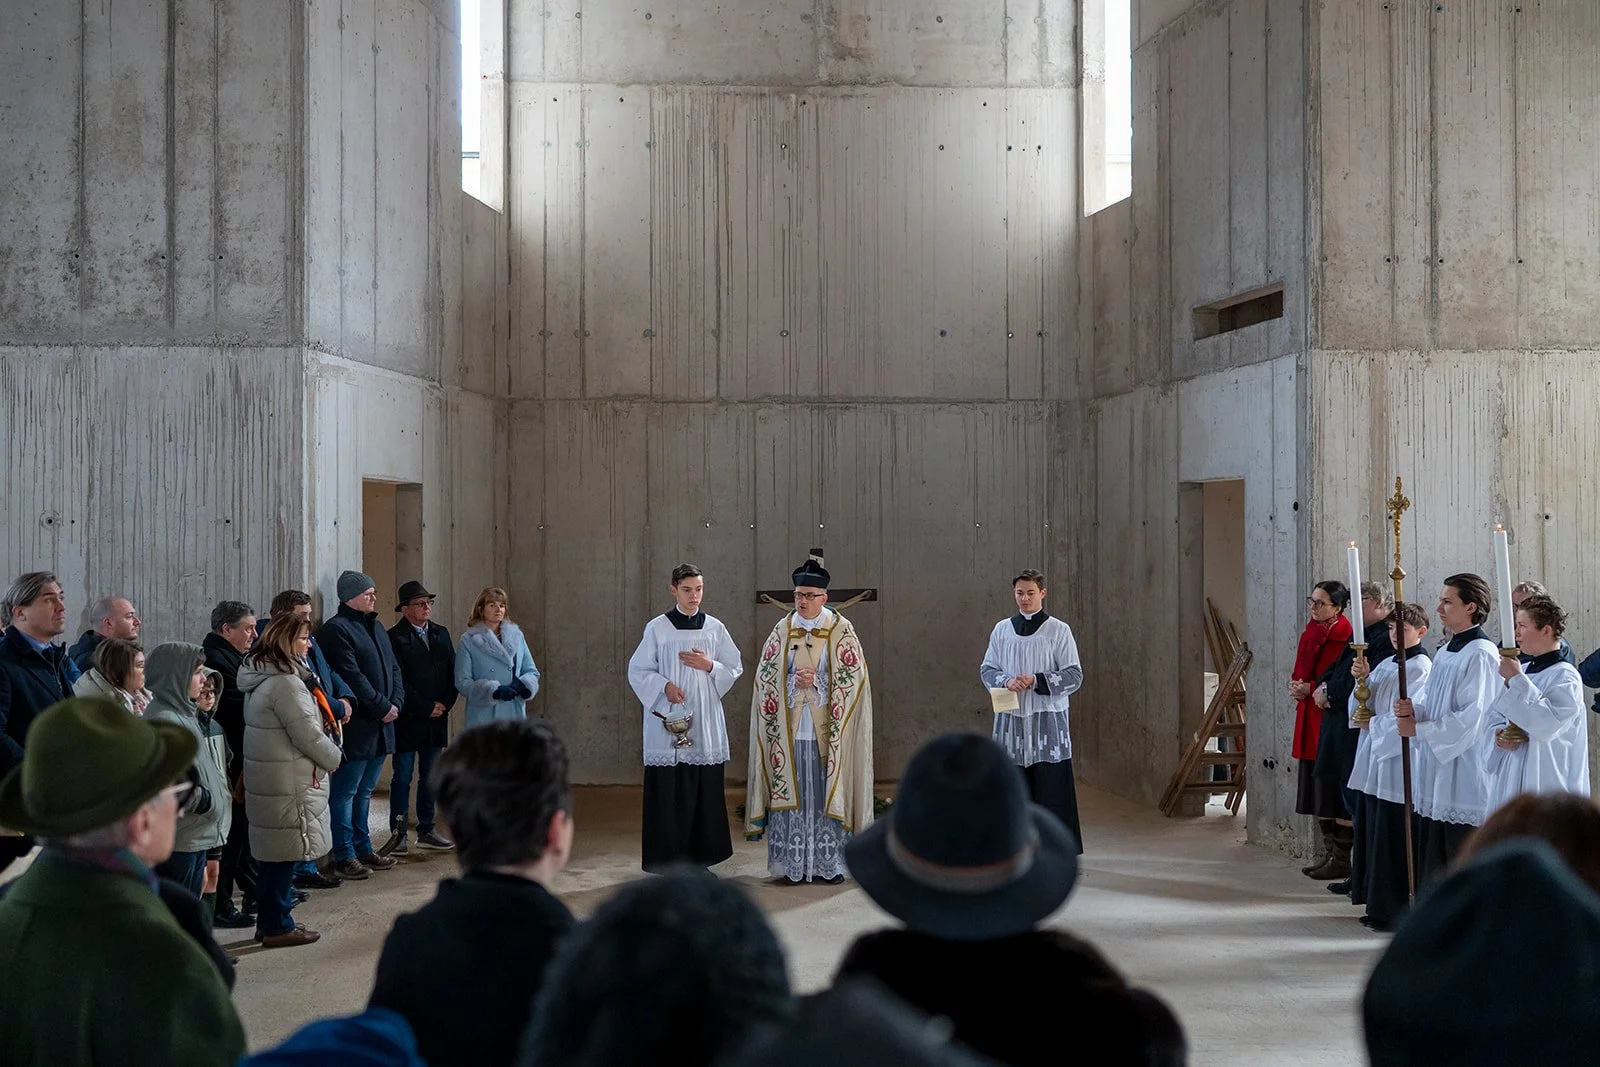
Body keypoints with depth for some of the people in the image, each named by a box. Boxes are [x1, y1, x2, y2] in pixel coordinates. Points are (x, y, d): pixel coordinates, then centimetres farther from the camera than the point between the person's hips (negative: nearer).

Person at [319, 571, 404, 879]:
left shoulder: (376, 627, 17)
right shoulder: (337, 629, -12)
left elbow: (394, 668, 16)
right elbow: (352, 678, -18)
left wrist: (396, 703, -1)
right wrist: (383, 707, -15)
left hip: (380, 726, 9)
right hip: (355, 727, -9)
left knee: (364, 791, 16)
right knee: (345, 793, -2)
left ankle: (363, 849, 23)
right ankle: (344, 857, 2)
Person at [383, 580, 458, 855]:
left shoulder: (441, 634, 12)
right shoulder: (394, 637, -8)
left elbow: (453, 673, 12)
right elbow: (397, 681, -13)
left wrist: (444, 704, -3)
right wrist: (426, 708, -12)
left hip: (436, 719, 6)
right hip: (407, 720, -6)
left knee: (430, 778, 11)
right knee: (402, 778, -1)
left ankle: (426, 830, 19)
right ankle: (398, 834, 3)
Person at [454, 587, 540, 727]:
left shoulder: (516, 635, 11)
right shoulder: (469, 641, 1)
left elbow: (532, 672, 15)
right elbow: (462, 682, -4)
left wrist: (523, 684, -9)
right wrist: (494, 691, -18)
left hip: (515, 716, 3)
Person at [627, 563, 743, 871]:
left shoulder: (715, 628, 7)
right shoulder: (657, 628, 0)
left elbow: (735, 669, 11)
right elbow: (637, 671, 3)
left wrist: (710, 666, -6)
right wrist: (663, 685, -13)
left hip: (706, 722, 3)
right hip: (667, 720, -3)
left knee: (704, 790, 3)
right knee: (667, 793, -4)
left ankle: (700, 856, 13)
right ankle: (666, 859, 4)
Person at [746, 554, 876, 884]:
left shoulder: (841, 631, 2)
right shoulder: (782, 631, 9)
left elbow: (852, 679, -1)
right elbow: (766, 679, 9)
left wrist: (815, 683, -11)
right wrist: (795, 681, -9)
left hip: (827, 730, -2)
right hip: (790, 729, 2)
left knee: (828, 792, -1)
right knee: (791, 791, -1)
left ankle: (830, 863, 6)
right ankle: (793, 865, 4)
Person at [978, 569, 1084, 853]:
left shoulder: (1058, 630, -1)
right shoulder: (1001, 630, 9)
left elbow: (1074, 676, -3)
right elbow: (987, 669, 12)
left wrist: (1037, 681, -16)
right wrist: (1006, 681, -9)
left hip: (1047, 719, -3)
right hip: (1011, 718, 3)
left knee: (1051, 784, -5)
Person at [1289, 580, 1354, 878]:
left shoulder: (1344, 636, -13)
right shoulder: (1310, 633, 13)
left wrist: (1311, 689, -16)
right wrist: (1295, 686, 1)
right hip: (1311, 719, 9)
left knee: (1333, 788, -5)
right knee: (1316, 788, 12)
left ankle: (1341, 858, 2)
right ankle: (1328, 851, 21)